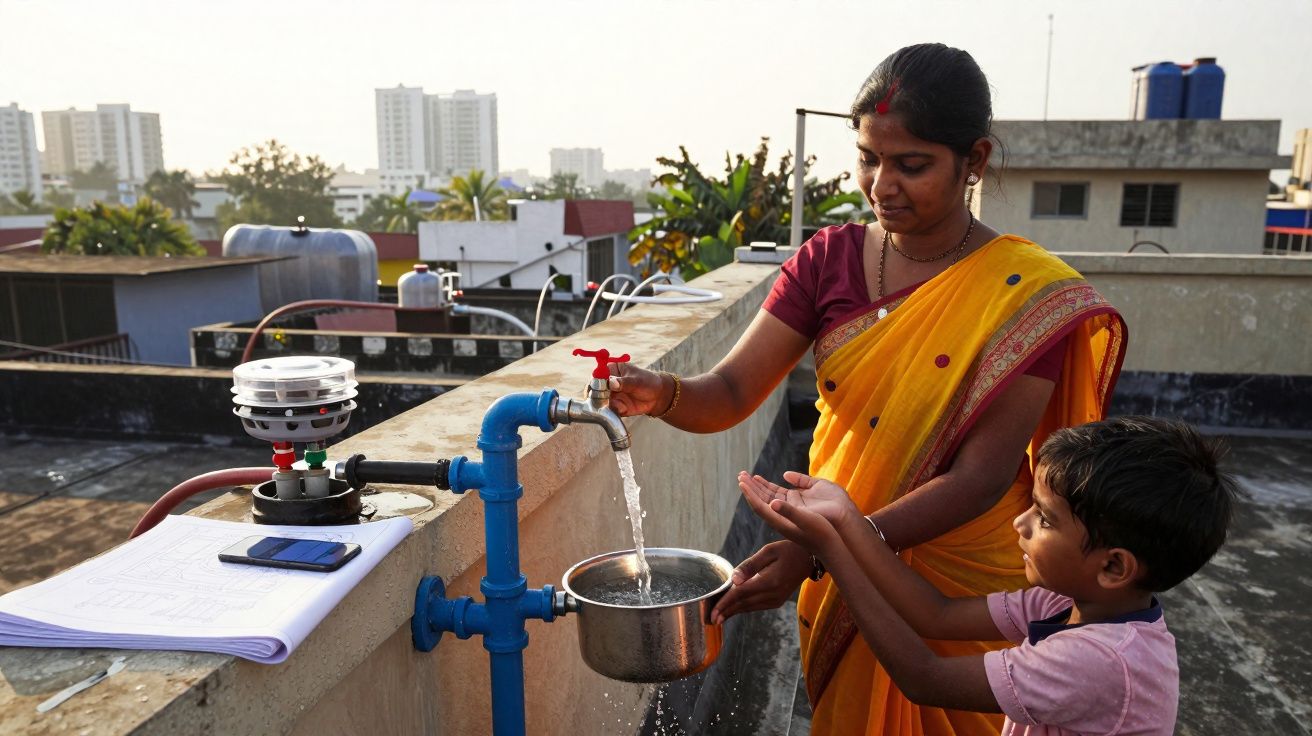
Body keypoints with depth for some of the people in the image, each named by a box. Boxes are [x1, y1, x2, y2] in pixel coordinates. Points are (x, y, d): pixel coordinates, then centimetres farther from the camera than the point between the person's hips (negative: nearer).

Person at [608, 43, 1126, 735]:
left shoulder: (1030, 295, -18)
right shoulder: (828, 260, -7)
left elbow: (981, 477, -24)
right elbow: (729, 393, -12)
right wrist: (664, 394, -35)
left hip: (962, 584, -3)